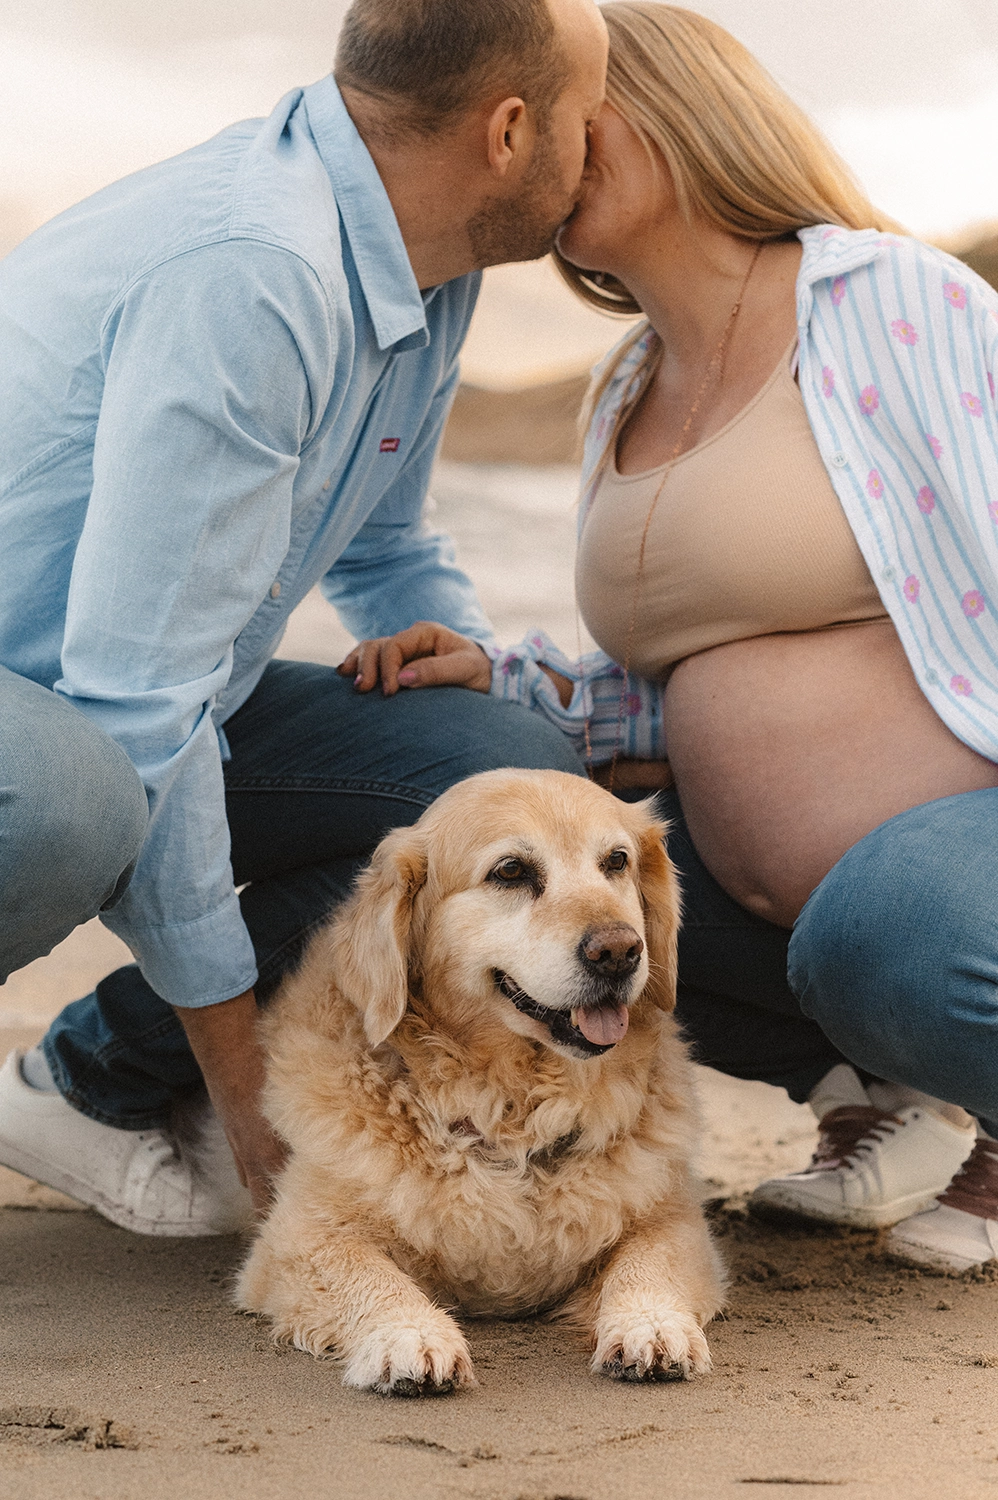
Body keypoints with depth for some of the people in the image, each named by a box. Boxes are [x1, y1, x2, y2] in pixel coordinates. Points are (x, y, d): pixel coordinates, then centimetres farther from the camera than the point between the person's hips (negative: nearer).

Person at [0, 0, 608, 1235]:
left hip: (158, 692, 10)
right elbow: (134, 696, -29)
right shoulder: (252, 277, -28)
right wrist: (241, 1063, -21)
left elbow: (384, 553, 25)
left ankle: (101, 1085, 3)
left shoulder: (422, 266, 3)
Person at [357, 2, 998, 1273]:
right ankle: (882, 1096, -2)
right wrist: (504, 692, 2)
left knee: (885, 935, -40)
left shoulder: (892, 306, -8)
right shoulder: (627, 402, 14)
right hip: (764, 879, 8)